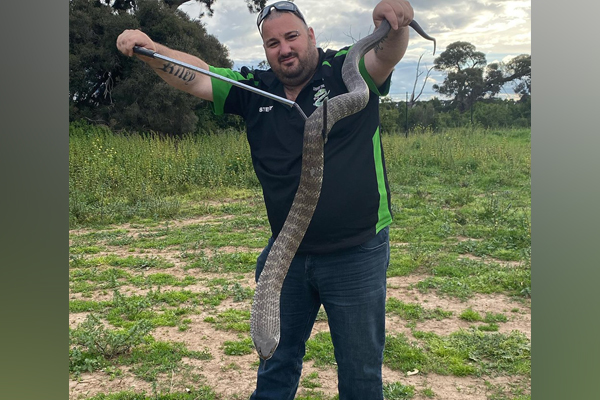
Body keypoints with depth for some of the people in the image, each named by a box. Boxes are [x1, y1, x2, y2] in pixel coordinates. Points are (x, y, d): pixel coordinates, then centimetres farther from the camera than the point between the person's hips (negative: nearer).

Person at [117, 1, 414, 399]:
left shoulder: (348, 73, -8)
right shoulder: (255, 90, 3)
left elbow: (385, 54, -25)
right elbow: (196, 76, -1)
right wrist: (149, 48, -17)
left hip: (356, 256, -3)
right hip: (287, 256, 4)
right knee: (277, 363, 22)